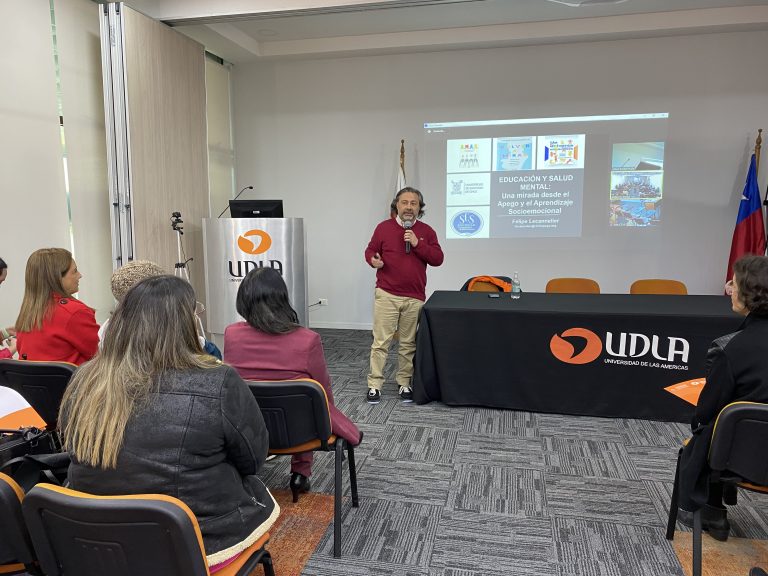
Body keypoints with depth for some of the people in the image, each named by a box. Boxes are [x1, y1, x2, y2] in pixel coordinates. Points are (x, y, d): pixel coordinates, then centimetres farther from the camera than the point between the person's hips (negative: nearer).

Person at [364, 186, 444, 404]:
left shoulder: (426, 231, 7)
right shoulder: (384, 227, 4)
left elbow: (438, 259, 1)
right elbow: (370, 250, 9)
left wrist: (418, 244, -12)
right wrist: (374, 261, -14)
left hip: (414, 298, 2)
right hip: (386, 295, -1)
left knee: (409, 344, 8)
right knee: (380, 341, -1)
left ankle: (404, 384, 20)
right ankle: (374, 385, 7)